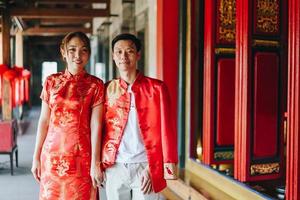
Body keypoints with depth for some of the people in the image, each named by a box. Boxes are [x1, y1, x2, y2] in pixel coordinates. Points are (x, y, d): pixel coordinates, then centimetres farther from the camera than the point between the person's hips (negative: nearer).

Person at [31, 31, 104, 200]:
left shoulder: (95, 85, -2)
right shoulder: (51, 81, 6)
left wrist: (95, 163, -10)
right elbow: (44, 120, 7)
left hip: (81, 156, -2)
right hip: (53, 153, 2)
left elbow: (96, 125, -6)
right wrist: (36, 156, 5)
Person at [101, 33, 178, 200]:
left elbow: (166, 130, -3)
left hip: (145, 168, -2)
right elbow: (102, 129, 8)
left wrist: (168, 167, -8)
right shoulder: (108, 89, 6)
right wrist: (98, 164, 0)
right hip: (115, 168, 2)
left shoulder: (157, 88, -1)